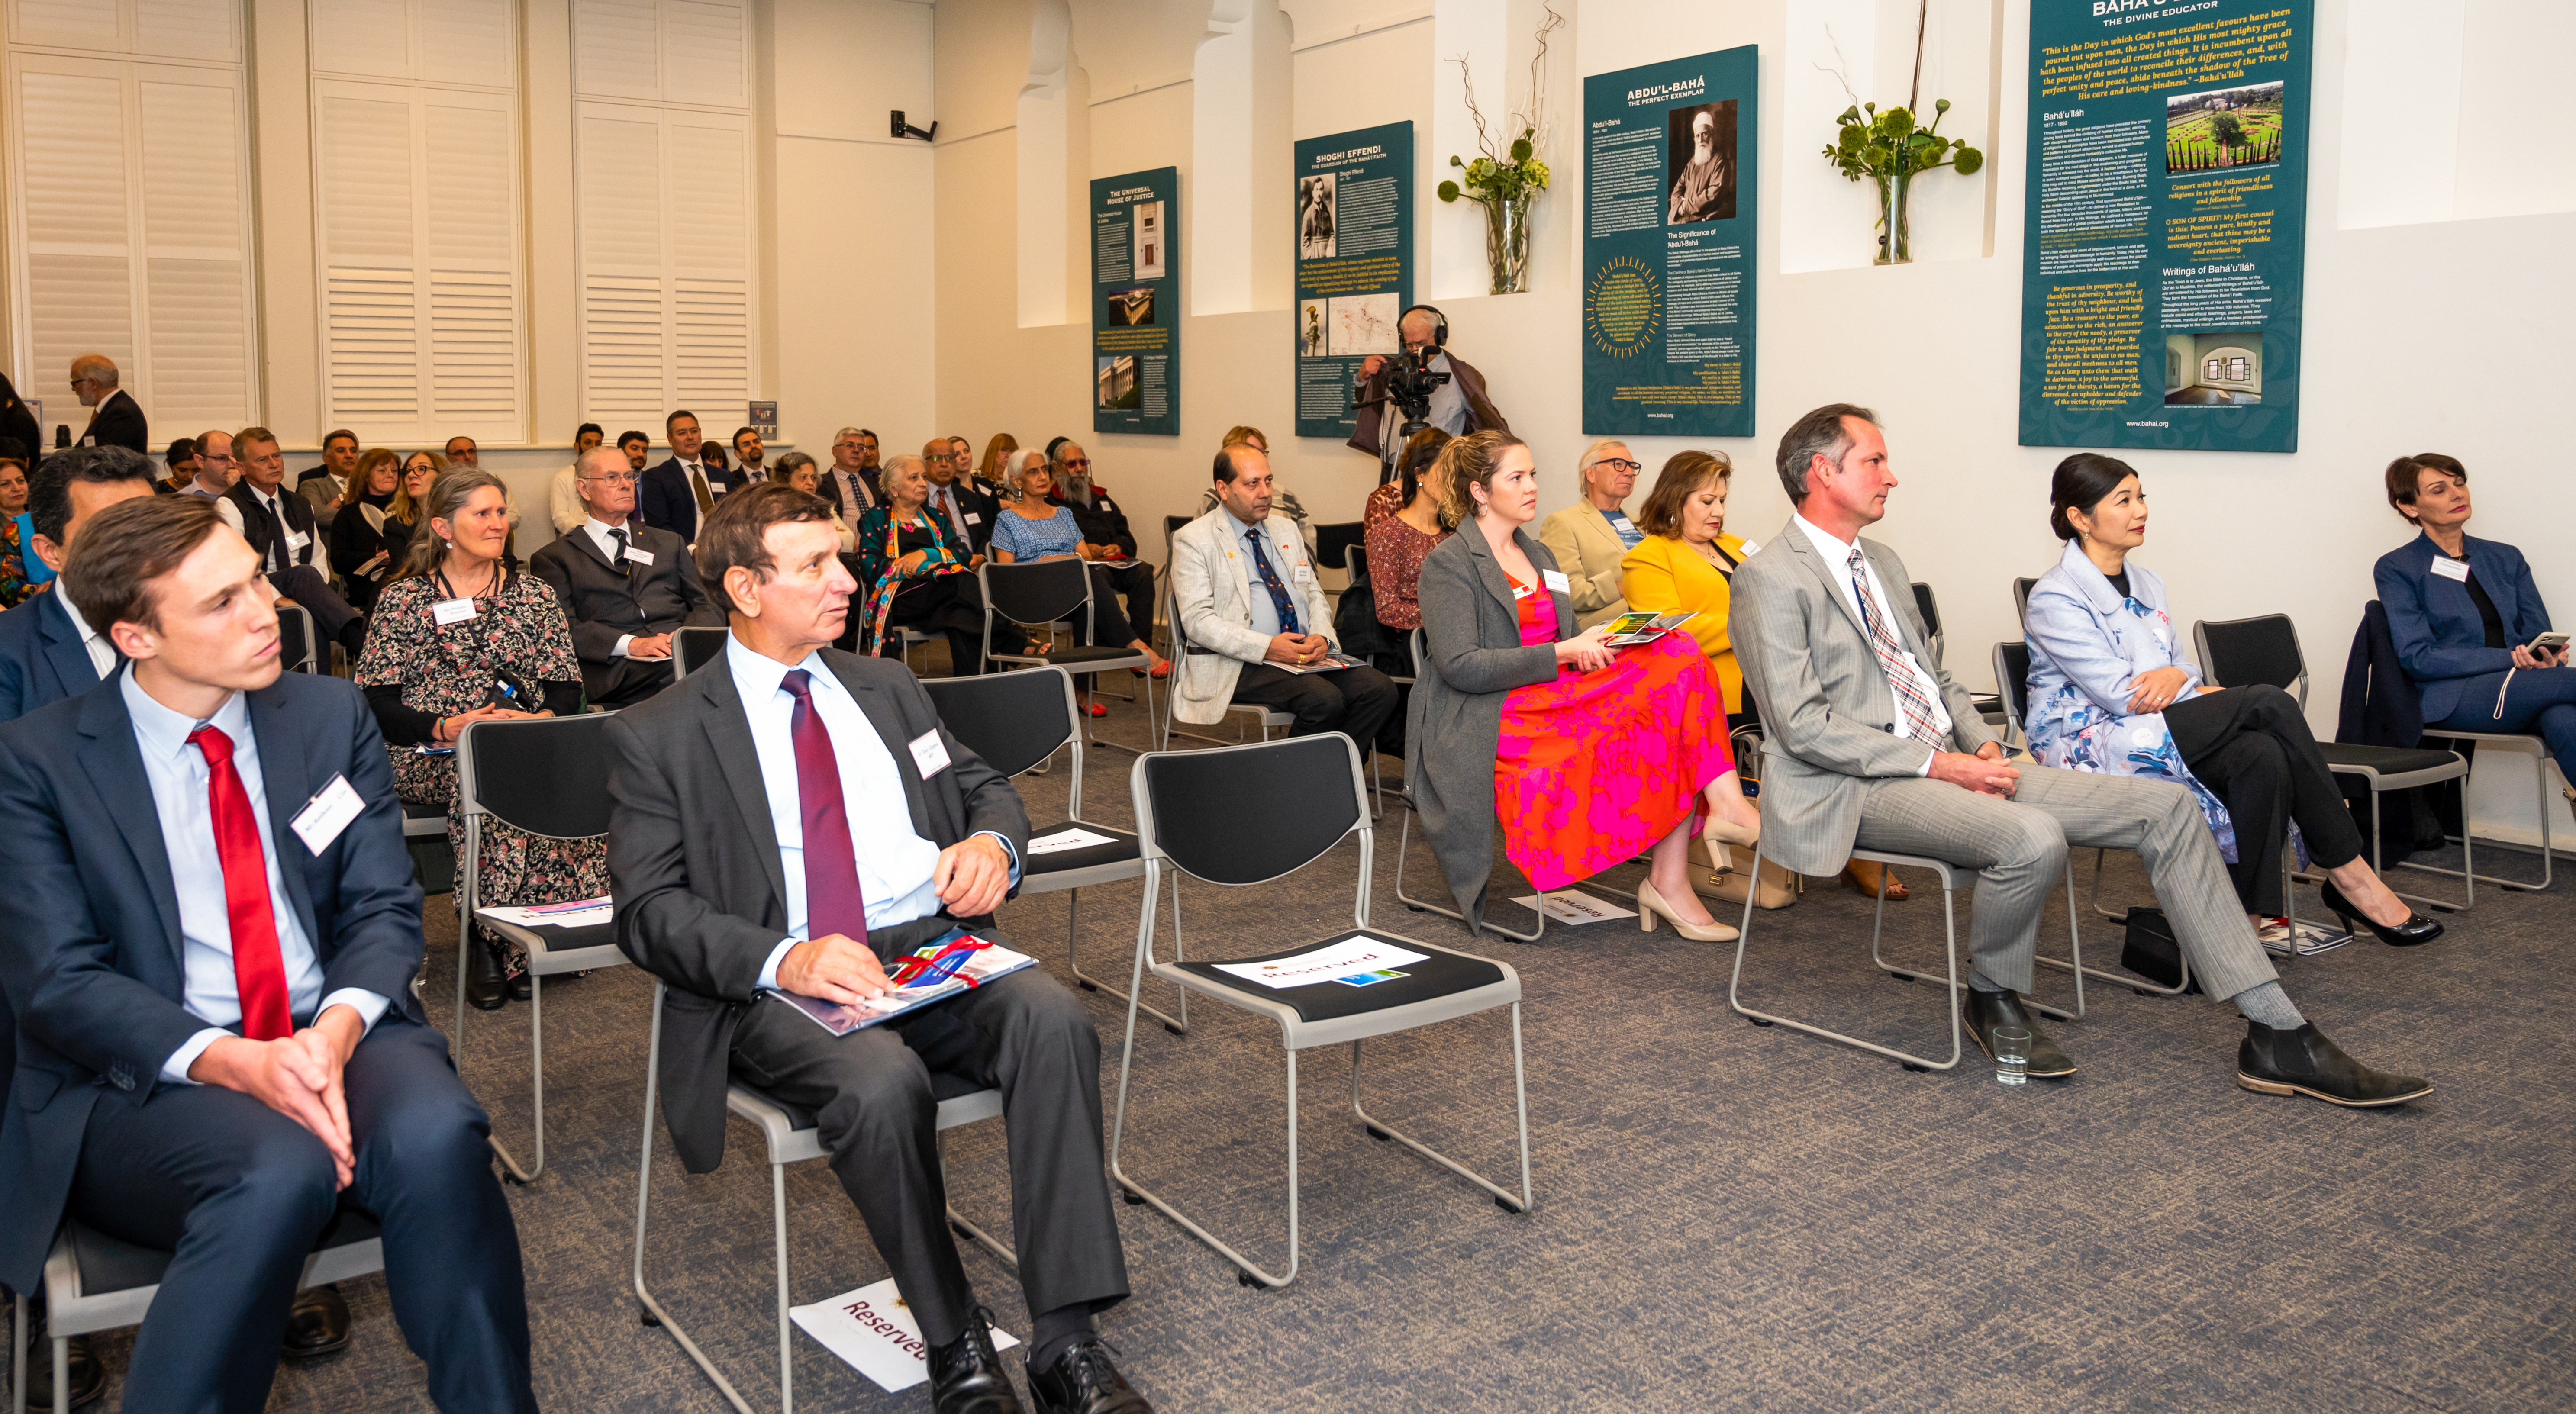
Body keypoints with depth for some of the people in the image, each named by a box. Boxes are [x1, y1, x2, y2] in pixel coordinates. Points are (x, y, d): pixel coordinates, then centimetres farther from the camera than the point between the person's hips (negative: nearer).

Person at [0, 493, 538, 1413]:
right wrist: (232, 1062, -23)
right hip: (147, 1081, -2)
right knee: (282, 1171, -35)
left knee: (436, 1136, -31)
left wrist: (338, 1028, -18)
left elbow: (385, 908, 4)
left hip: (336, 1038, 3)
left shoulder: (331, 715, 7)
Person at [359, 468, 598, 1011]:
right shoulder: (404, 599, 8)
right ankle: (486, 933, -23)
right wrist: (449, 727, -16)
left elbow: (568, 691, 10)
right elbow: (376, 705, 0)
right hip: (429, 756, -2)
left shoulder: (535, 594, 16)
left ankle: (498, 938, -25)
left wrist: (538, 720, -13)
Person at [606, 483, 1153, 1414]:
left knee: (1054, 1019, -28)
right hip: (781, 986, -3)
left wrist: (993, 841, -1)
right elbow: (650, 911, -2)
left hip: (937, 947, 4)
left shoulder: (887, 689, 20)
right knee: (882, 1082, -36)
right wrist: (782, 960, -21)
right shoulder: (659, 736, 5)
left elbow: (987, 788, 25)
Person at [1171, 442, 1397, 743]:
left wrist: (1322, 637, -4)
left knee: (1380, 690, -18)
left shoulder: (1286, 529, 20)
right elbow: (1198, 620, -10)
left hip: (1308, 654, 6)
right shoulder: (1193, 540, -1)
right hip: (1240, 663, -6)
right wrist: (1266, 647, -21)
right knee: (1325, 700, -31)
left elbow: (1315, 595, 20)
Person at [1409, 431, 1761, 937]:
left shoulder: (1539, 556, 24)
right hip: (1493, 720, -8)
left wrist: (1593, 645, 1)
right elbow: (1460, 667, -14)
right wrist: (1563, 653, -15)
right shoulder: (1449, 565, -2)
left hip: (1556, 698, 8)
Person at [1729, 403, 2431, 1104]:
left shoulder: (1883, 564, 21)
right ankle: (1992, 998, -3)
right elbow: (1802, 724, -16)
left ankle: (2278, 1037, -3)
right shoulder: (1770, 580, -8)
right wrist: (1939, 763, -18)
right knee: (2032, 838, -35)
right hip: (1858, 791, -9)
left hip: (1949, 766, 9)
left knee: (2165, 806, -4)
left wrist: (1982, 744, 3)